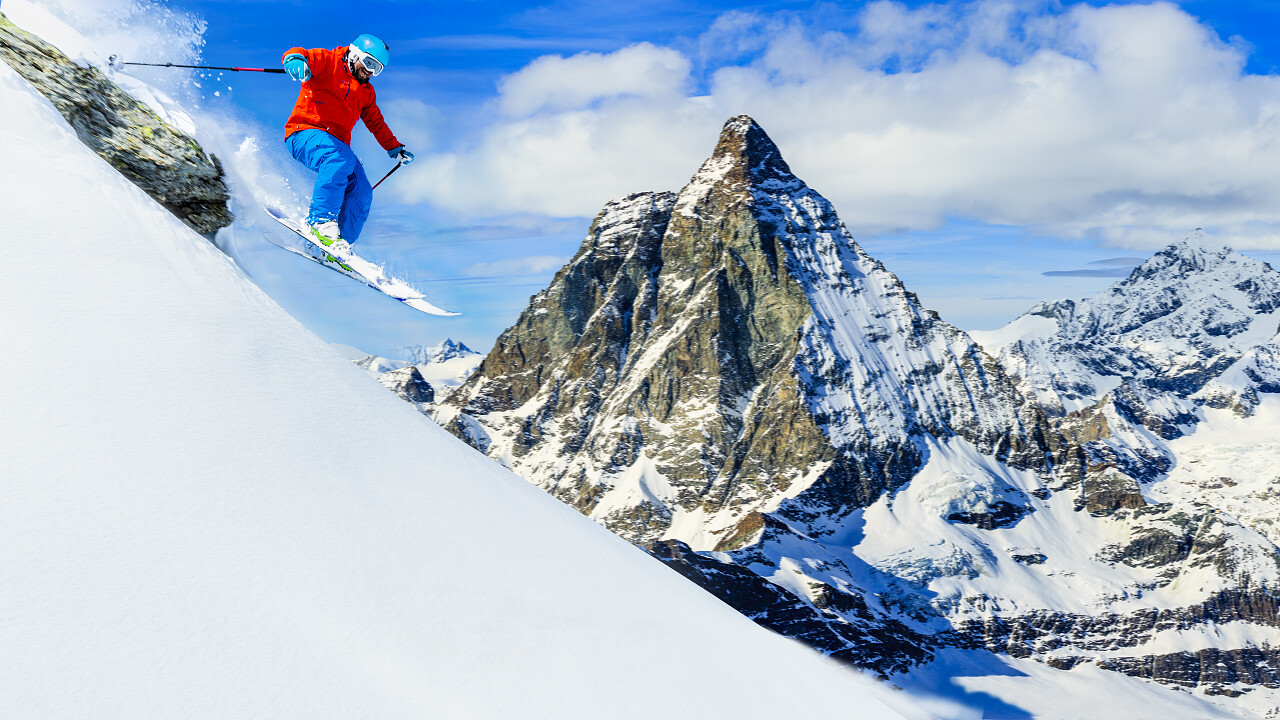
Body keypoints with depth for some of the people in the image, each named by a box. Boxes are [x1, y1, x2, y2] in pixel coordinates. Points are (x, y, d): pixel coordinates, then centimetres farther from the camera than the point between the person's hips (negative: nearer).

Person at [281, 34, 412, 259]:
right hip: (305, 133, -7)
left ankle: (340, 245, -11)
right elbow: (296, 54, -13)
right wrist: (296, 60, -38)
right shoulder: (329, 62, 3)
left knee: (361, 191, -14)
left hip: (337, 146, 7)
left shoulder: (366, 92, 25)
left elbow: (376, 122, 38)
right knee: (340, 157, -38)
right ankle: (320, 220, -39)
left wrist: (395, 148, 36)